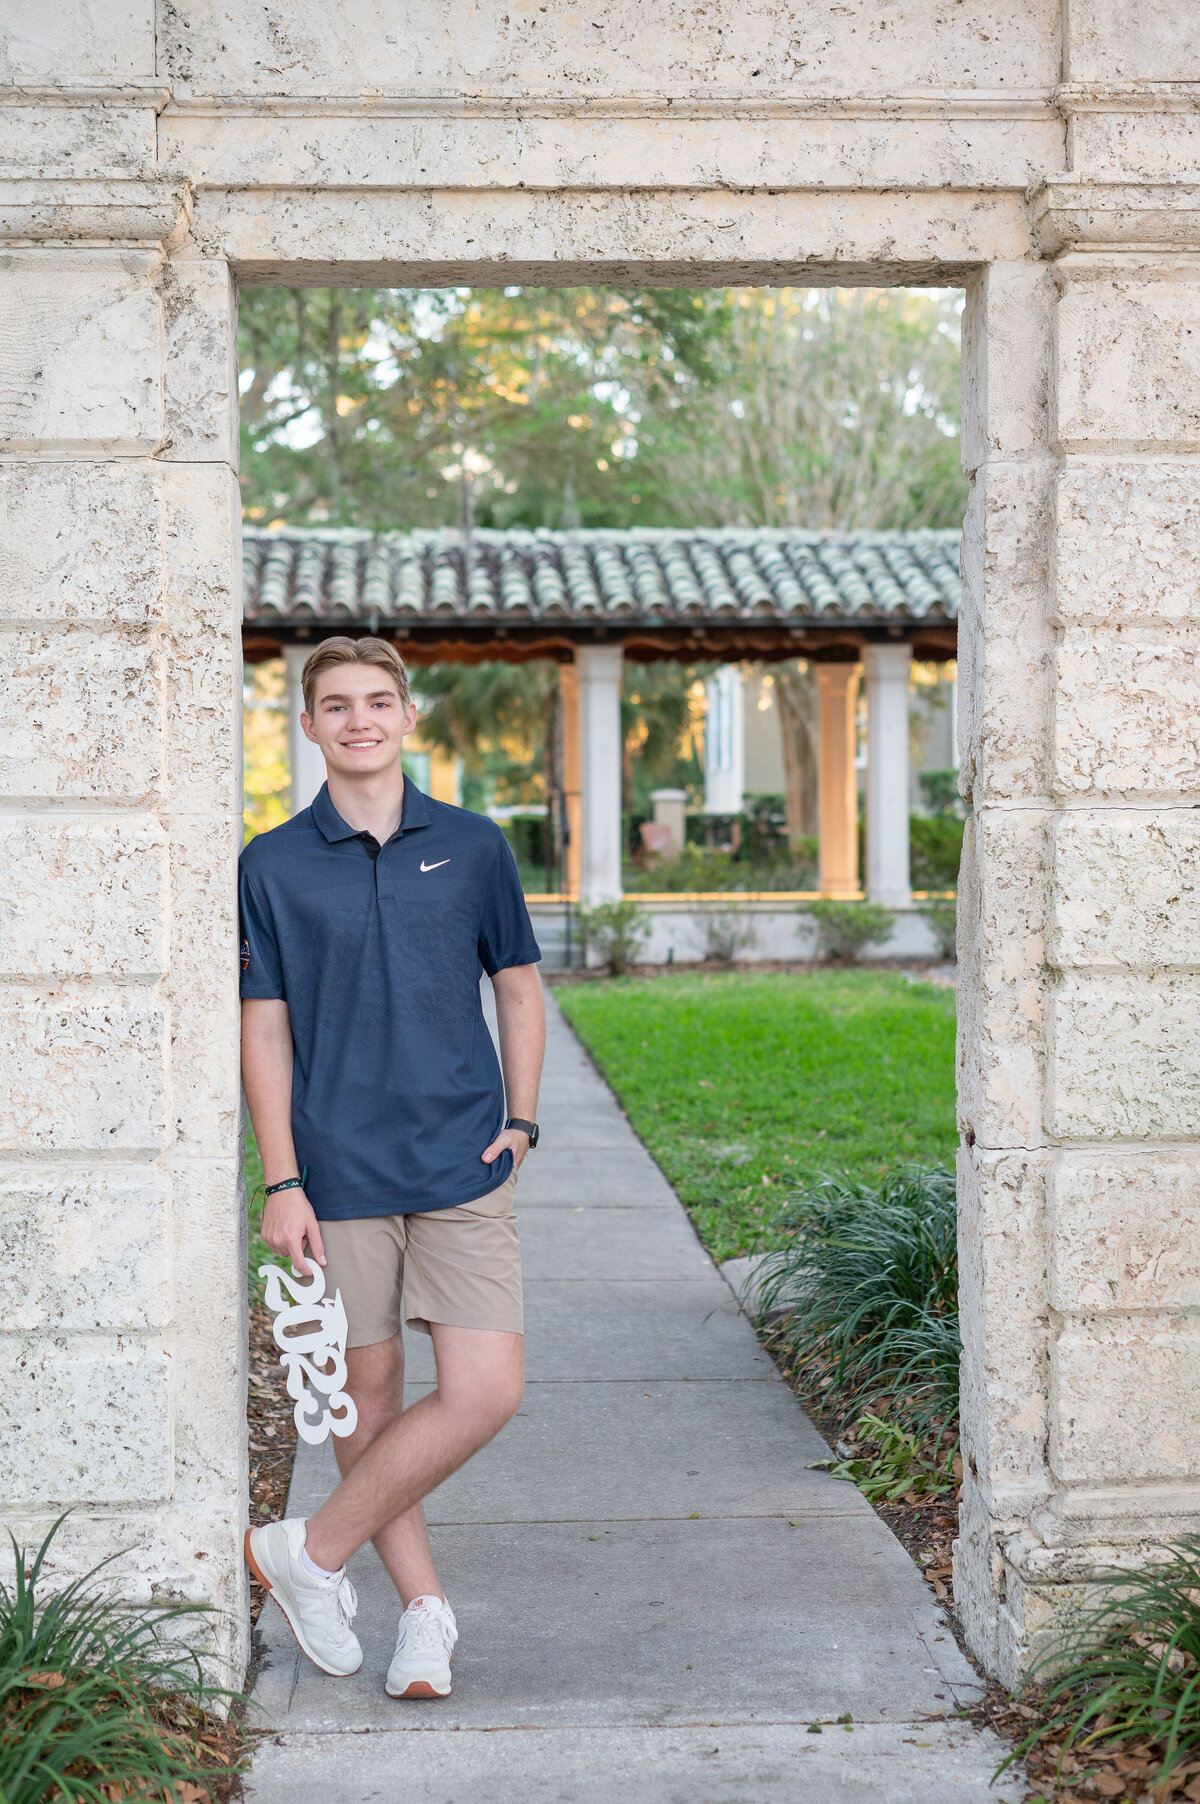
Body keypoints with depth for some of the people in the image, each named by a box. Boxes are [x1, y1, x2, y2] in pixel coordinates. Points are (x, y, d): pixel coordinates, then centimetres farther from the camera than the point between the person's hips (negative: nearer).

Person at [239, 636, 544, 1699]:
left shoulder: (474, 846, 5)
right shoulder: (273, 865, 2)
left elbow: (519, 988, 14)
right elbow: (265, 1027, 2)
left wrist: (520, 1123, 4)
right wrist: (281, 1183, -4)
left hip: (465, 1168, 1)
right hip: (340, 1173, -1)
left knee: (486, 1390, -8)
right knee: (369, 1395, 5)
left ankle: (310, 1551, 7)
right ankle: (424, 1605, 21)